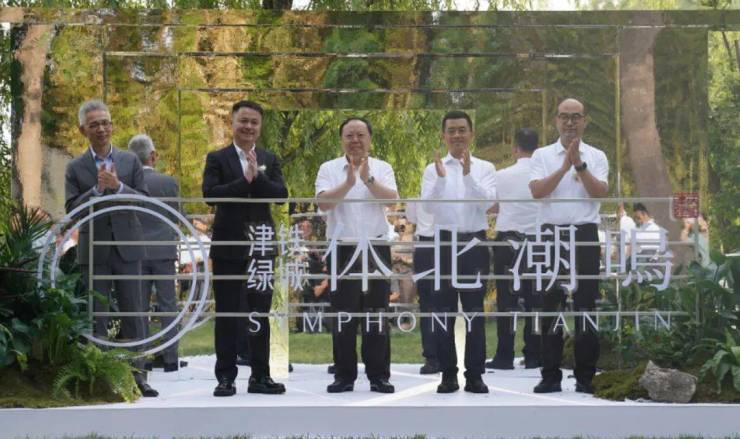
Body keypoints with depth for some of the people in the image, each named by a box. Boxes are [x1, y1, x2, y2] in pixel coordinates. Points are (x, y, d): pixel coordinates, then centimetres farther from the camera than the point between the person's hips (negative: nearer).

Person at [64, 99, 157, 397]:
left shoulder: (130, 161, 8)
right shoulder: (75, 168, 4)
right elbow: (72, 209, -3)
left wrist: (118, 186, -15)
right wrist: (97, 189, -16)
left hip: (126, 248, 1)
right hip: (93, 251, -1)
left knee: (133, 313, 2)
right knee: (96, 316, 3)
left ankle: (137, 376, 6)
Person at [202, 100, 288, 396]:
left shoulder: (269, 160, 10)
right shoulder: (217, 158, 3)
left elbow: (281, 194, -4)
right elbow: (210, 193, -12)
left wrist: (257, 176, -17)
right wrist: (245, 180, -17)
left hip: (261, 245, 2)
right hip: (228, 245, -2)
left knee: (260, 313, 6)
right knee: (227, 313, 2)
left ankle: (260, 376, 12)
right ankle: (226, 377, 7)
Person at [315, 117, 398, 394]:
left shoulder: (382, 168, 5)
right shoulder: (329, 169, 2)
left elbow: (392, 198, -11)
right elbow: (323, 203, -13)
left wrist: (368, 179, -25)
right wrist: (348, 183, -26)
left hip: (376, 248, 1)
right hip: (342, 249, -1)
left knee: (377, 315, 4)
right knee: (343, 316, 3)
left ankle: (379, 376, 10)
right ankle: (344, 376, 11)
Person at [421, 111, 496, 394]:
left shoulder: (485, 168, 5)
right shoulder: (433, 169, 6)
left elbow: (487, 202, -10)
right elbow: (428, 206, -6)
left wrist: (468, 174, -20)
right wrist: (441, 178, -20)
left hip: (476, 243, -1)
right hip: (444, 243, 1)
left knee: (475, 311, 3)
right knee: (444, 311, 4)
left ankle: (475, 375, 8)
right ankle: (448, 375, 10)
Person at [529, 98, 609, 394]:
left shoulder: (596, 157, 8)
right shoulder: (542, 156, 8)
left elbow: (600, 192, -7)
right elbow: (537, 191, -8)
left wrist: (580, 165, -15)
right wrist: (565, 166, -13)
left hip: (586, 235, 0)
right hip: (552, 234, 0)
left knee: (586, 306, 0)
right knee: (551, 306, 3)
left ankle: (585, 376, 7)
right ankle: (551, 375, 8)